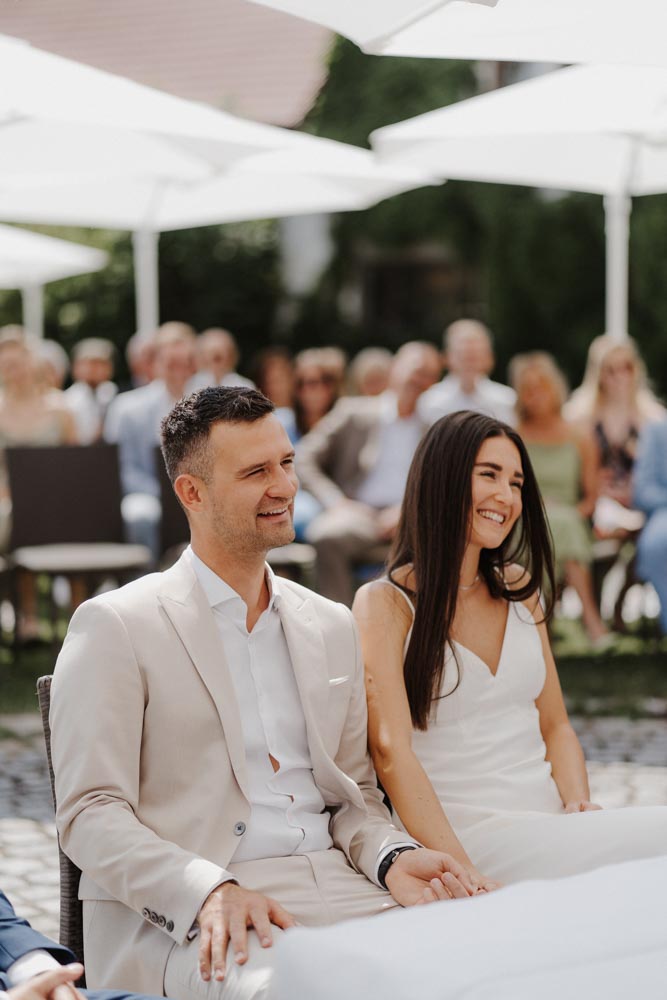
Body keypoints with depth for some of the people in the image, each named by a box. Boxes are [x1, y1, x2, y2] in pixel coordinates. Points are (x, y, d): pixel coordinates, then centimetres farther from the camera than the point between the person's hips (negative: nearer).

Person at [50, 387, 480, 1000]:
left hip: (337, 889, 6)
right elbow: (90, 814, -5)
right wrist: (210, 893, -22)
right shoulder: (116, 626, 2)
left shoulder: (334, 628, 21)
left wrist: (392, 857, -1)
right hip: (180, 918, -6)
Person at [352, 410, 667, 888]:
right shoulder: (386, 604, -1)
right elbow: (391, 750, -12)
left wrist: (578, 804, -3)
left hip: (548, 820, 7)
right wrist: (462, 876, -22)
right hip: (468, 833, -6)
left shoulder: (519, 590, 19)